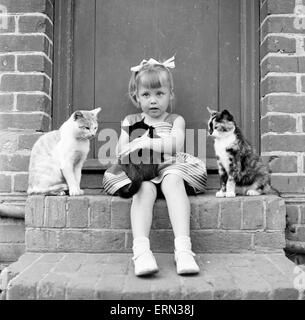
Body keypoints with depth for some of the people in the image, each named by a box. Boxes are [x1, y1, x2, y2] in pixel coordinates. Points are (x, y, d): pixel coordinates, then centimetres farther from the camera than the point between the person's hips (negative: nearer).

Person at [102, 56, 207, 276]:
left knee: (173, 180, -36)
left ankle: (183, 248, -46)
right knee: (145, 188, -35)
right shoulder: (130, 122, 22)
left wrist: (149, 143, -22)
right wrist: (130, 149, -13)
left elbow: (176, 146, -7)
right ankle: (141, 250, -49)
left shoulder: (175, 120, 15)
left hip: (170, 169, 0)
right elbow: (119, 153, 11)